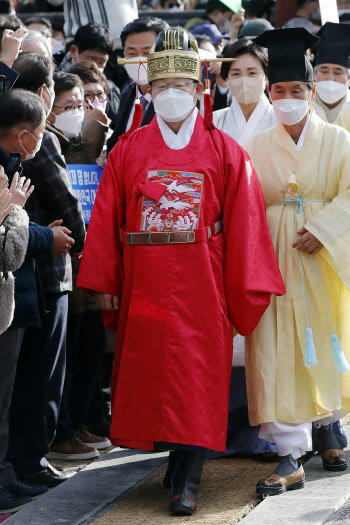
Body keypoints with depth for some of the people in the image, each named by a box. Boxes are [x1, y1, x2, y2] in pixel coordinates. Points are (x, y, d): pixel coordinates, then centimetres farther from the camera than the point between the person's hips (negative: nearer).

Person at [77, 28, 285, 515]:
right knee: (147, 373, 5)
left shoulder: (224, 152, 2)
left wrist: (244, 289, -2)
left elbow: (243, 222, 1)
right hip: (143, 287, 2)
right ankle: (176, 457, 18)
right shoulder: (128, 150, 7)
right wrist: (103, 283, 2)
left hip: (201, 288, -2)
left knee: (197, 380, -4)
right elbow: (106, 219, 6)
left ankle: (187, 482, -1)